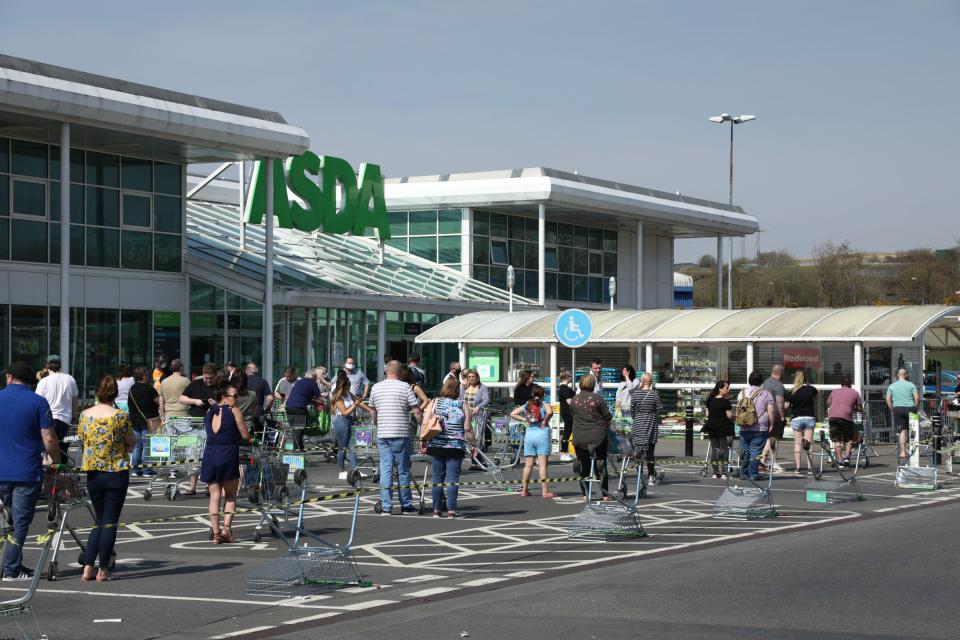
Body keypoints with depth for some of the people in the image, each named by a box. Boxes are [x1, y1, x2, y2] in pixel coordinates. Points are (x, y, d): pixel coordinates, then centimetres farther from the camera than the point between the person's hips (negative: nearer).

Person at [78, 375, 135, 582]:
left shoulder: (85, 415, 1)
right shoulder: (120, 416, -11)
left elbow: (81, 439, 13)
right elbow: (132, 443, -4)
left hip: (92, 472, 4)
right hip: (117, 472, -4)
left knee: (99, 521, 16)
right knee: (110, 522, 3)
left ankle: (88, 568, 9)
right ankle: (103, 570, 4)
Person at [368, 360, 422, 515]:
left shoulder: (376, 387, 9)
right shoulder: (404, 387, -4)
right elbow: (417, 411, -8)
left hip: (382, 434, 3)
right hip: (401, 434, -3)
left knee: (385, 469, 5)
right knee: (403, 470, 7)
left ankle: (386, 507, 0)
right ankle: (406, 505, 15)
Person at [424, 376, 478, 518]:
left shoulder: (434, 403, 3)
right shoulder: (462, 406, 0)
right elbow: (468, 429, -2)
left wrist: (423, 442, 6)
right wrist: (473, 445, 9)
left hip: (436, 446, 2)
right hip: (456, 446, -2)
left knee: (437, 478, 9)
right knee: (452, 478, -2)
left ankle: (436, 510, 12)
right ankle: (451, 510, -6)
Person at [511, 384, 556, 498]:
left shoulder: (526, 406, 10)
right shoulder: (544, 405, -2)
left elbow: (513, 414, 7)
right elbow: (550, 412, -24)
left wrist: (524, 419, 7)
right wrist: (545, 422, -10)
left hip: (529, 434, 4)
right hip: (542, 434, -4)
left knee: (528, 465, 9)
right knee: (542, 464, -4)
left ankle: (524, 490, 13)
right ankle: (545, 491, -6)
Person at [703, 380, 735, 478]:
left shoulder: (710, 400, 8)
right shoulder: (725, 401, -13)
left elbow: (707, 414, 12)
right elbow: (729, 415, -15)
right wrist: (733, 418, 5)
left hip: (712, 428, 6)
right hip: (724, 428, -6)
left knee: (714, 449, 9)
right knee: (724, 449, -1)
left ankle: (715, 472, 9)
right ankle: (724, 472, -4)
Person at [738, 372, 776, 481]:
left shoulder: (742, 393, 11)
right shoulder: (766, 394, -1)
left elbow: (738, 410, 15)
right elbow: (771, 411, -7)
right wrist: (771, 425, 2)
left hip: (744, 428, 4)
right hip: (760, 428, -4)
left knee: (744, 451, 11)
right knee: (755, 451, -3)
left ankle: (743, 473, 15)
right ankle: (753, 474, -4)